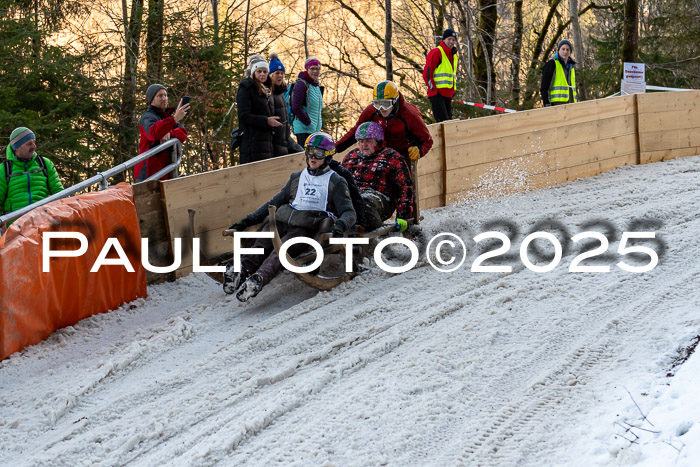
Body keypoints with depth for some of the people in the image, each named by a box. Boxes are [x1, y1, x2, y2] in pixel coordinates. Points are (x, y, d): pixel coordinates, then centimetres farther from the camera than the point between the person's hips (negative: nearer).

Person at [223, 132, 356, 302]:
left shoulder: (336, 182, 14)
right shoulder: (297, 177, 29)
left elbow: (349, 212, 6)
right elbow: (275, 202, 30)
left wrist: (340, 226, -19)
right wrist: (248, 220, 20)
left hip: (306, 227, -5)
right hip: (282, 221, 5)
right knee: (261, 246, -29)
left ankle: (259, 278, -61)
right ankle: (242, 269, -55)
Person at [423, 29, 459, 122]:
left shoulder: (454, 55, 18)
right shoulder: (436, 53, -7)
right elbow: (427, 74, -11)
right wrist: (433, 90, -15)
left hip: (448, 95, 8)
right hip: (437, 94, -8)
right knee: (443, 122, -18)